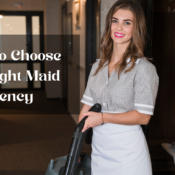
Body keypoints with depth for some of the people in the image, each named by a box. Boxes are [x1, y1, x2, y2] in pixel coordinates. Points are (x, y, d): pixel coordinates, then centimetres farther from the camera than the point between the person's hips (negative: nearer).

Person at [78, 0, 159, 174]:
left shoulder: (143, 68, -11)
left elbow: (143, 116, -14)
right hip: (98, 147, 5)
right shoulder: (98, 66, 7)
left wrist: (103, 117, -17)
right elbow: (87, 108, 6)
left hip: (127, 150, -5)